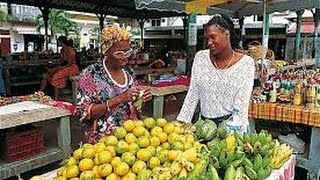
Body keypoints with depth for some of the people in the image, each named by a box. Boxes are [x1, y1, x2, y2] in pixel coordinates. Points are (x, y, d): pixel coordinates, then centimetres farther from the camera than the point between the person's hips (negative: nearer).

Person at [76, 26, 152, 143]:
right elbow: (85, 113, -13)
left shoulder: (129, 73, 8)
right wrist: (118, 99, -21)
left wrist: (141, 99, -3)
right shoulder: (91, 74, -7)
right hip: (102, 142, -4)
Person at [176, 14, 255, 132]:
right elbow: (193, 94, 2)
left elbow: (242, 104, -12)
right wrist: (182, 122, -5)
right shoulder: (201, 57, 1)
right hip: (205, 123, 3)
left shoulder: (246, 63, -7)